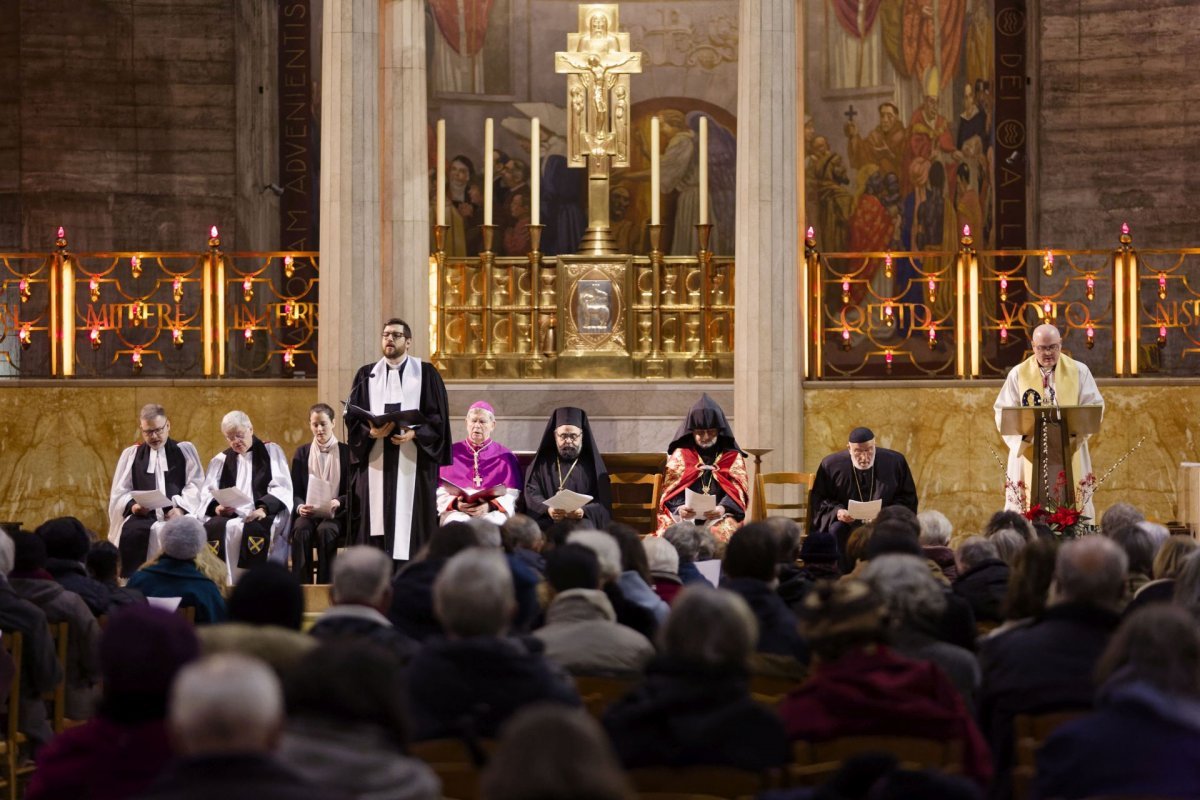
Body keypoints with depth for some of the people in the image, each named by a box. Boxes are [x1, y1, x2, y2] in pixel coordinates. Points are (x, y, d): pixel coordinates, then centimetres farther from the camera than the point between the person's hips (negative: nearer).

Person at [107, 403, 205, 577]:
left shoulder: (185, 450, 15)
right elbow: (120, 492, 12)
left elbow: (195, 485, 5)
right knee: (132, 531, -33)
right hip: (144, 515, 1)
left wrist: (181, 508, -14)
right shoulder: (131, 454, 19)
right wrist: (132, 505, -11)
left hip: (178, 514, -1)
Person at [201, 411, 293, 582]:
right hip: (229, 516, 3)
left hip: (262, 516, -3)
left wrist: (264, 508, -19)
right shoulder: (220, 460, 22)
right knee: (211, 529, -31)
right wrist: (216, 507, -13)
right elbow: (208, 494, 11)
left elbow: (281, 488, 0)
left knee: (255, 529, -38)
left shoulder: (271, 451, 13)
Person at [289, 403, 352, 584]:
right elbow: (295, 491, 7)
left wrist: (338, 502, -21)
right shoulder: (302, 453, 12)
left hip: (336, 514, -1)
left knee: (325, 530, -35)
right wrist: (299, 506, -16)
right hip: (308, 513, 2)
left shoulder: (346, 452, 5)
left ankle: (325, 585, -29)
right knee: (301, 529, -33)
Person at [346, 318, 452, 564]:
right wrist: (371, 432, -13)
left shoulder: (425, 374, 6)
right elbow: (353, 417, 7)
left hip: (412, 463, -2)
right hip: (375, 463, 2)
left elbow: (437, 417, 1)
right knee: (376, 522, -3)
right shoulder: (366, 375, 12)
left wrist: (414, 434, -16)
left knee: (410, 521, -4)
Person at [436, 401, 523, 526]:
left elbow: (512, 496, 5)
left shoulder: (505, 456, 15)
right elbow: (440, 492, 10)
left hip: (493, 512, 0)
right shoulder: (451, 453, 17)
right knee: (458, 523, -37)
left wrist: (490, 506, -15)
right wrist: (456, 504, -12)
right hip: (457, 512, 0)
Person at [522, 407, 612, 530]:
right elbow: (532, 493, 4)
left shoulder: (592, 464, 14)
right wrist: (547, 509, -18)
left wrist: (583, 511, -17)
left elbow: (603, 505, 4)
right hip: (548, 522, -1)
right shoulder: (542, 463, 17)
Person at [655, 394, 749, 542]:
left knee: (719, 534, -35)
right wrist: (679, 509, -17)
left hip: (721, 518, 0)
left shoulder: (733, 457, 14)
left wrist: (723, 509, -19)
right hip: (684, 516, 0)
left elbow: (738, 491, 3)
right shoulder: (680, 455, 15)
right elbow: (670, 489, 6)